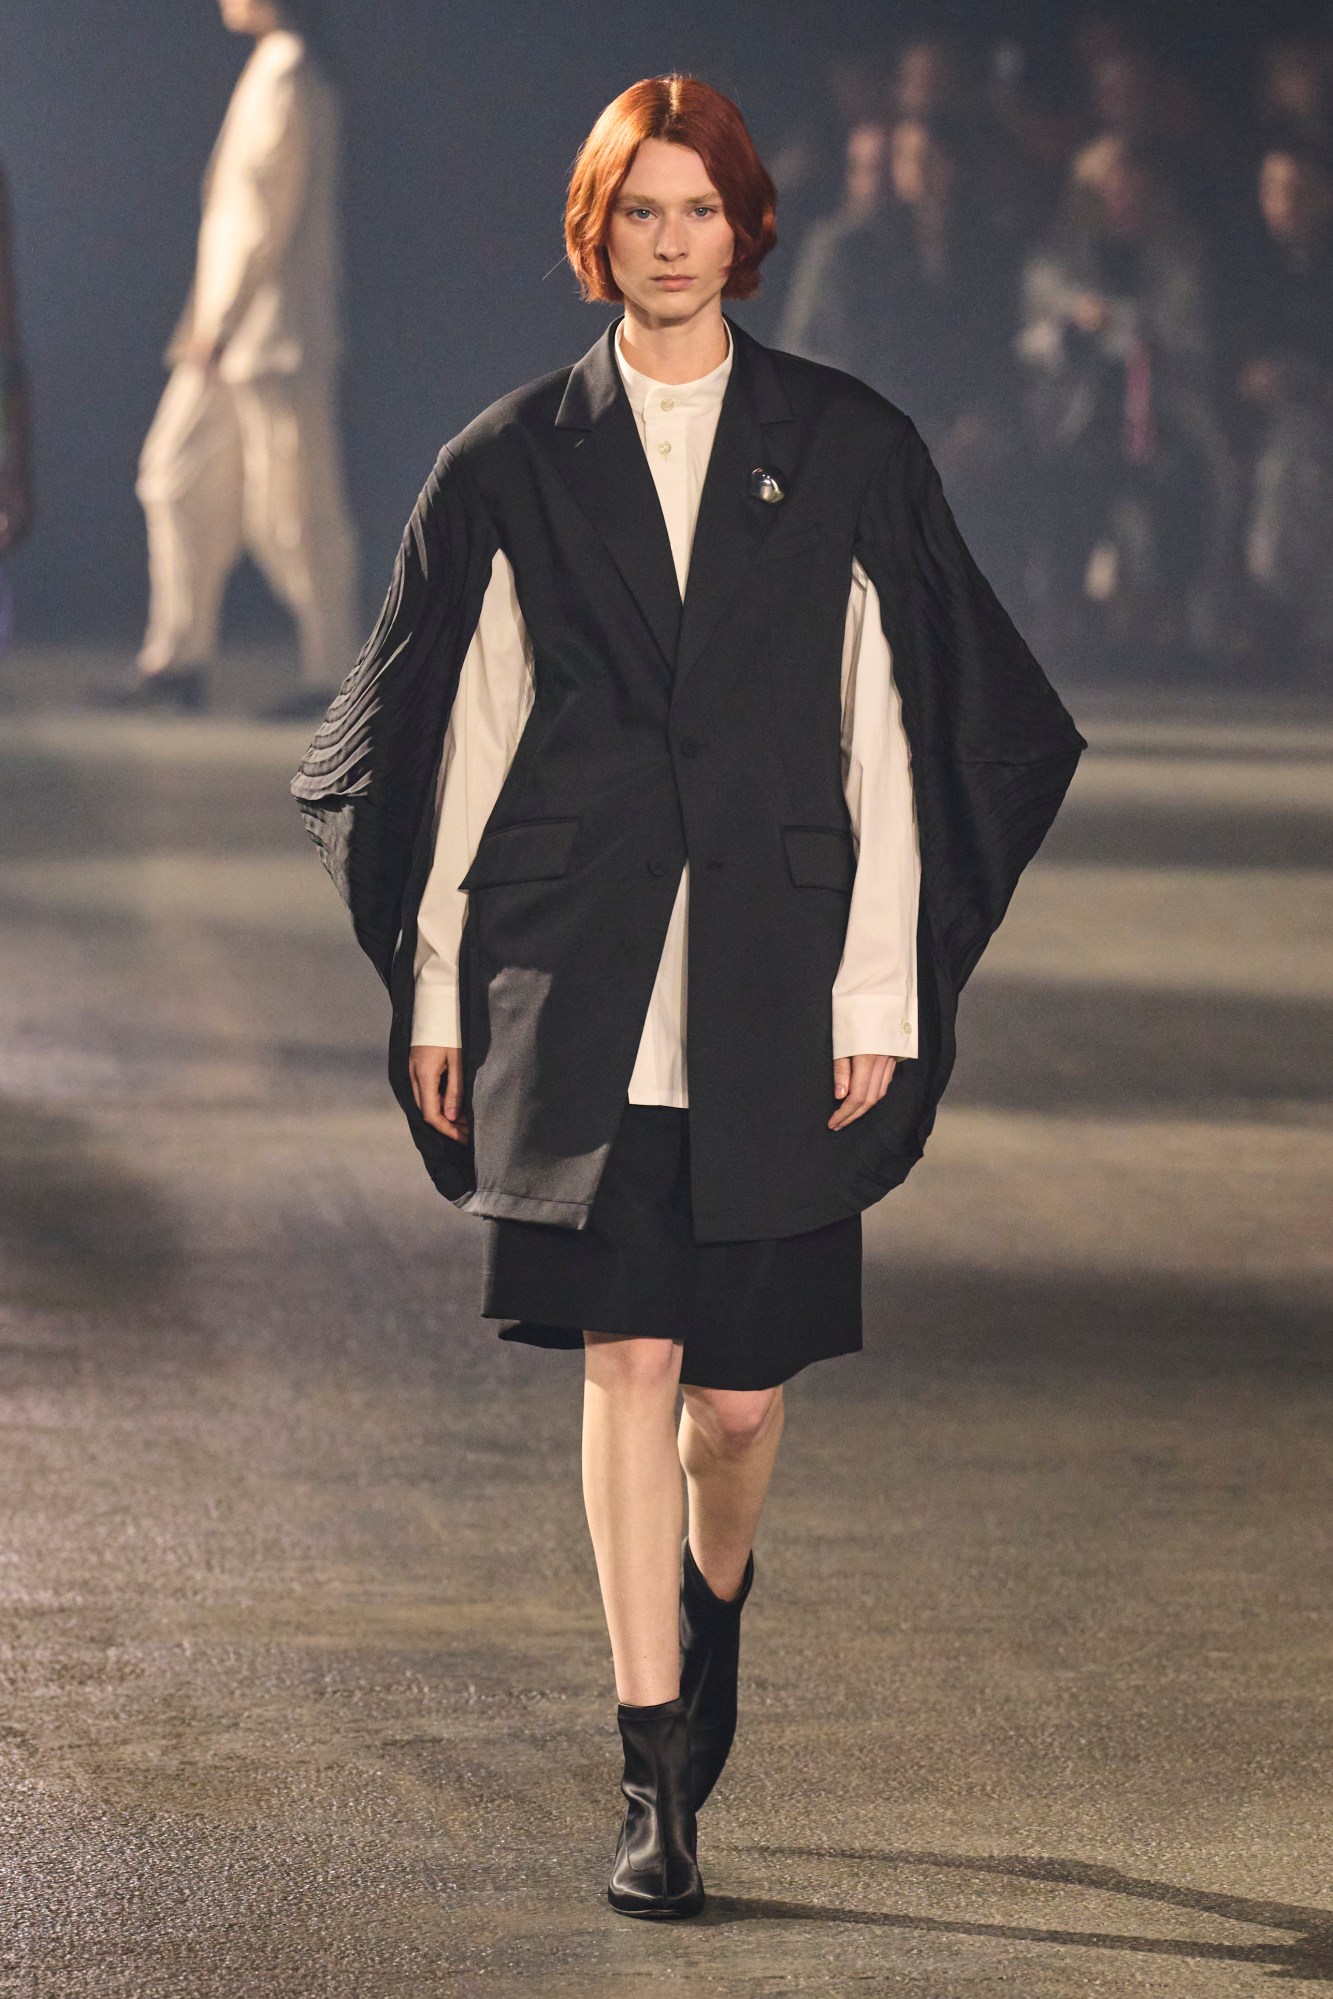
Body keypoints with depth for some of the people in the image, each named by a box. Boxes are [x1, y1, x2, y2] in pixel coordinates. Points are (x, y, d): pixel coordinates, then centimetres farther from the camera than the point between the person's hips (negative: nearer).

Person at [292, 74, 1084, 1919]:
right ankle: (658, 1784, -2)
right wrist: (436, 989, 6)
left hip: (769, 977, 0)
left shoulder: (850, 454, 4)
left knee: (743, 1381, 4)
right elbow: (461, 738, 9)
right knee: (628, 1358, -7)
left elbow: (893, 734, 3)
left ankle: (712, 1592, 39)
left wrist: (881, 990, -2)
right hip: (578, 978, 0)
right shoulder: (513, 466, 5)